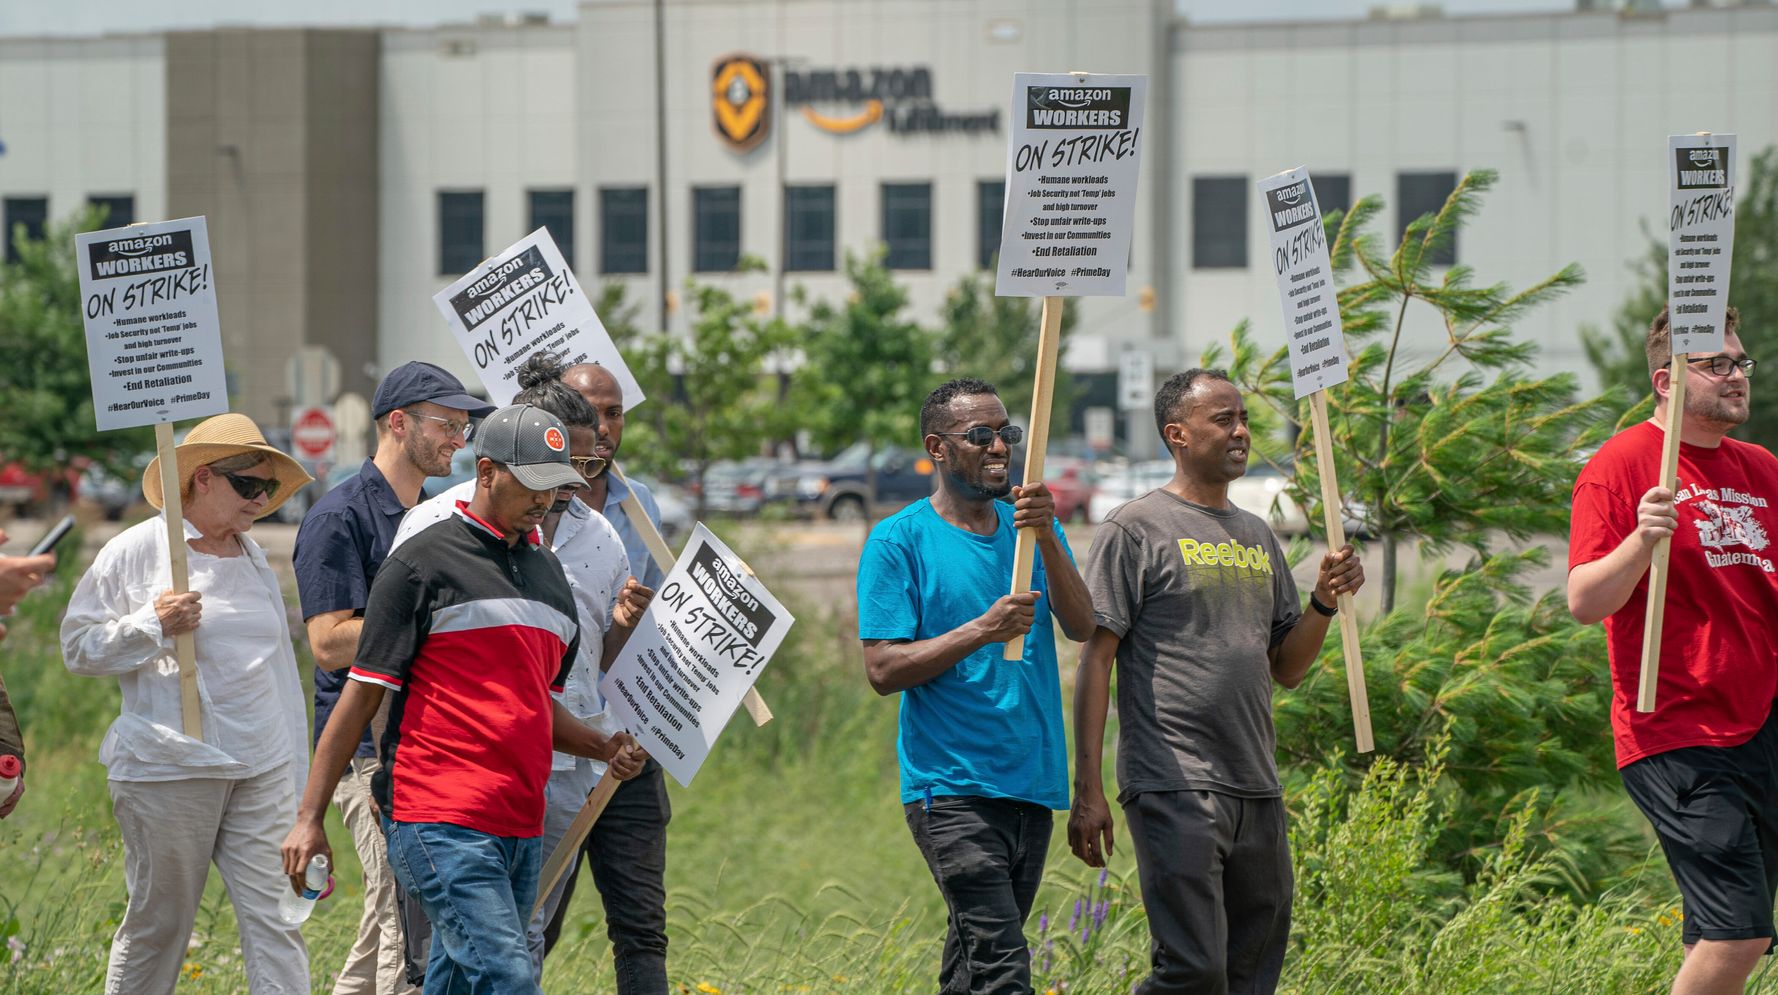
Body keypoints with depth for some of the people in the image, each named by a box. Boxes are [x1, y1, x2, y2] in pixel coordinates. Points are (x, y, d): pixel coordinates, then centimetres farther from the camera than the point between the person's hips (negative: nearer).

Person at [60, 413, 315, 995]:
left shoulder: (255, 560, 16)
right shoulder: (136, 551, -1)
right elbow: (78, 647, 0)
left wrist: (297, 782, 21)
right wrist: (153, 625, -16)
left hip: (261, 772, 5)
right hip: (169, 772, -5)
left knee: (275, 916, -5)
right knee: (157, 925, 2)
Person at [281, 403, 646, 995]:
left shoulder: (548, 572, 20)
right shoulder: (423, 563, -3)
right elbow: (362, 694, -2)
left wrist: (603, 747, 9)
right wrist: (310, 819, -5)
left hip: (521, 828, 7)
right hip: (439, 823, -7)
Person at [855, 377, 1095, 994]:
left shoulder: (1031, 526, 12)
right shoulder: (899, 541, -3)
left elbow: (1082, 627, -1)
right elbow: (882, 669, -9)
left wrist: (1047, 538, -16)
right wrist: (982, 630, -20)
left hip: (1033, 781, 6)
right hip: (953, 788, -6)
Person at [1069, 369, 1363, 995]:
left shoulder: (1258, 537, 19)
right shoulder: (1134, 531, -1)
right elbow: (1096, 660, -5)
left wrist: (1325, 602, 3)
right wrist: (1087, 791, -11)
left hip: (1258, 794, 7)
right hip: (1175, 790, -7)